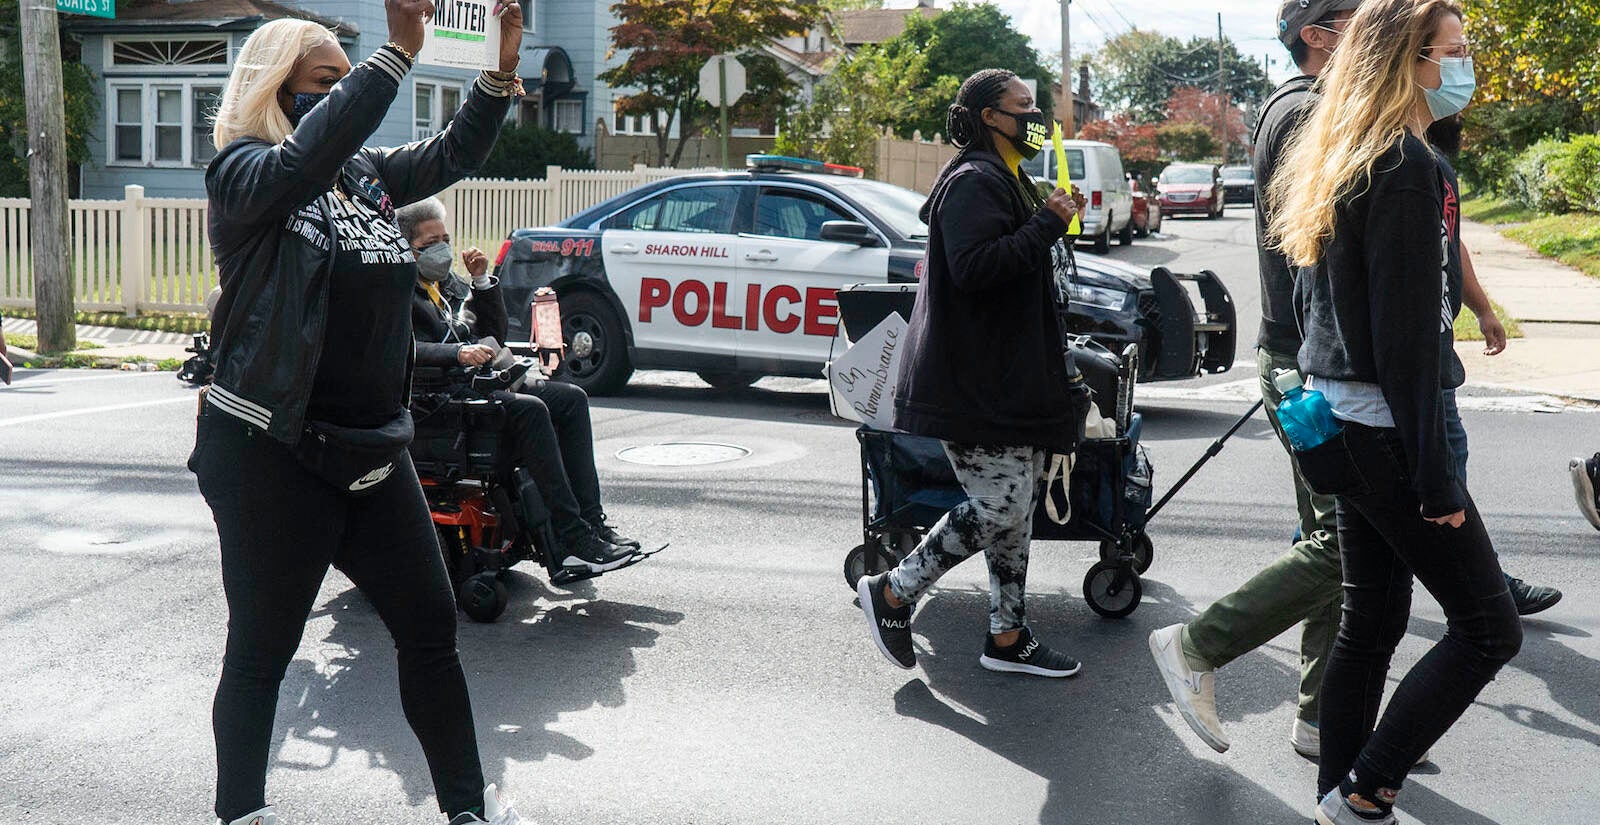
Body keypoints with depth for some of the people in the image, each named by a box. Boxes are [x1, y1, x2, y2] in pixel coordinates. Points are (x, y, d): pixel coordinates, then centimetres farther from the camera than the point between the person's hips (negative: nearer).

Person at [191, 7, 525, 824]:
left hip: (374, 446, 7)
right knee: (262, 650, 5)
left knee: (431, 628, 11)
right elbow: (310, 152, -28)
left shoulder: (369, 172, 12)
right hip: (270, 456, -7)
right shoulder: (242, 173, -8)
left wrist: (502, 67, -11)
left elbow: (454, 153, 6)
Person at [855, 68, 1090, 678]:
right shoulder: (974, 182, -13)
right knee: (998, 508, -11)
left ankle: (1008, 639, 17)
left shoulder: (1006, 181, 22)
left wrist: (1053, 221, 18)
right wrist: (1046, 226, -22)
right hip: (975, 384, -11)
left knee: (1014, 511, 11)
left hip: (1009, 379, 11)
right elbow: (973, 267, -27)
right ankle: (893, 593, 3)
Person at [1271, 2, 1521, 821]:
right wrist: (1435, 480, -18)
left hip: (1336, 423, 10)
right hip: (1383, 435, -9)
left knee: (1370, 621, 16)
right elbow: (1406, 337, -20)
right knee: (1488, 627, 1)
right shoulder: (1407, 167, -17)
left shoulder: (1336, 161, 13)